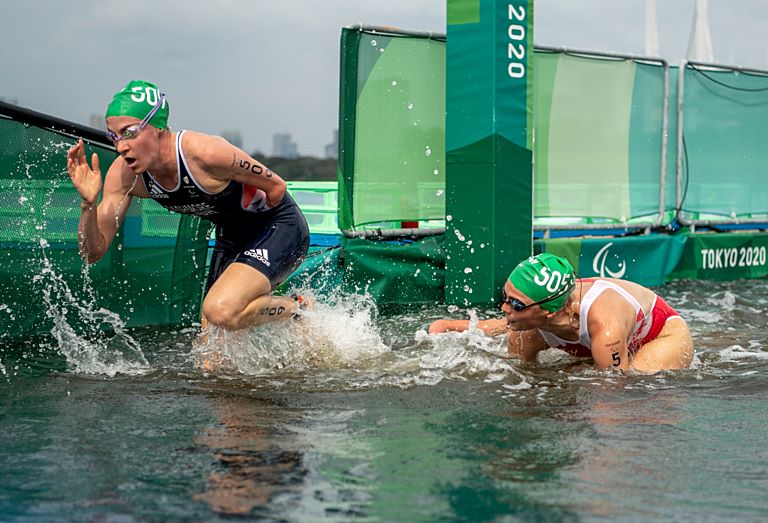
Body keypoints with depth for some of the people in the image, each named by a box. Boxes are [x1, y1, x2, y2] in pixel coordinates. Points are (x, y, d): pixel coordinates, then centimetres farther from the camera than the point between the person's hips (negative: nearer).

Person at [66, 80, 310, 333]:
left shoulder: (205, 153, -34)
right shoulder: (123, 174, -17)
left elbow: (275, 187, -19)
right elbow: (93, 252, -15)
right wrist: (89, 203, -31)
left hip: (280, 227, -7)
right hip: (231, 239, 7)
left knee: (220, 312, -29)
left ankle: (298, 308, -2)